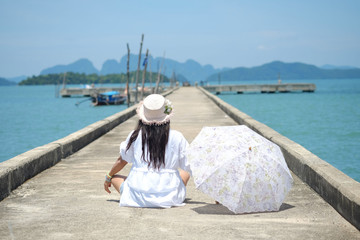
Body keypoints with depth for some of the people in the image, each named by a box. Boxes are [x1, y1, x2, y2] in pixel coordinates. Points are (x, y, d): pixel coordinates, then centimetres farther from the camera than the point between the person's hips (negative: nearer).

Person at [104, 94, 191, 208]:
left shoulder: (135, 136, -2)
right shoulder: (176, 137, -5)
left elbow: (122, 161, 12)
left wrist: (108, 178, 30)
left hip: (138, 197, -1)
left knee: (115, 177, 25)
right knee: (185, 171, 30)